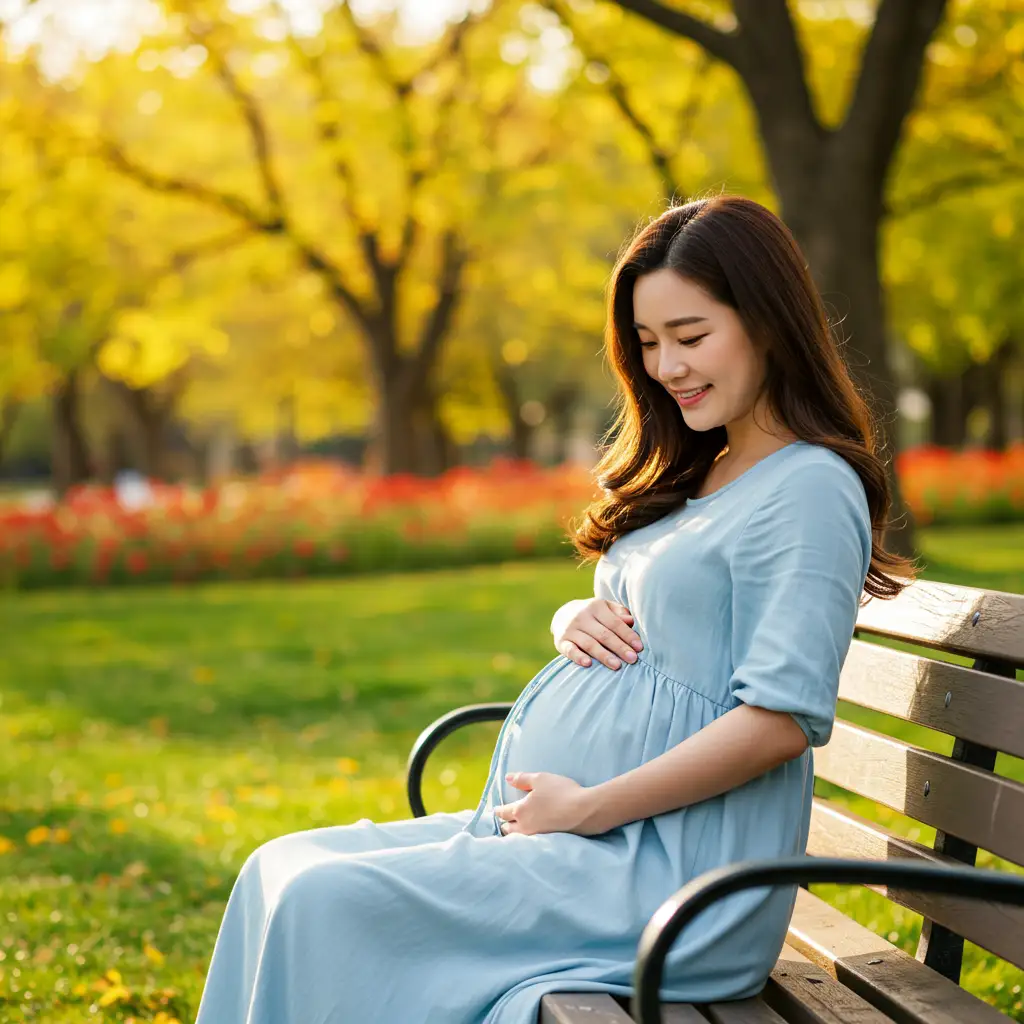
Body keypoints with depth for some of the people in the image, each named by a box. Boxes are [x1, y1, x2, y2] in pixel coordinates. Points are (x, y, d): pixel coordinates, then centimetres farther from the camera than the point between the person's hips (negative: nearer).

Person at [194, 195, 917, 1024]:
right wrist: (575, 622, 2)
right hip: (566, 833, 9)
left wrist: (585, 808, -16)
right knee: (284, 874, -1)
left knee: (329, 907, -19)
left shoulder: (810, 490, -11)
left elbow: (781, 720, -19)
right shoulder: (692, 477, 18)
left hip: (673, 880, -9)